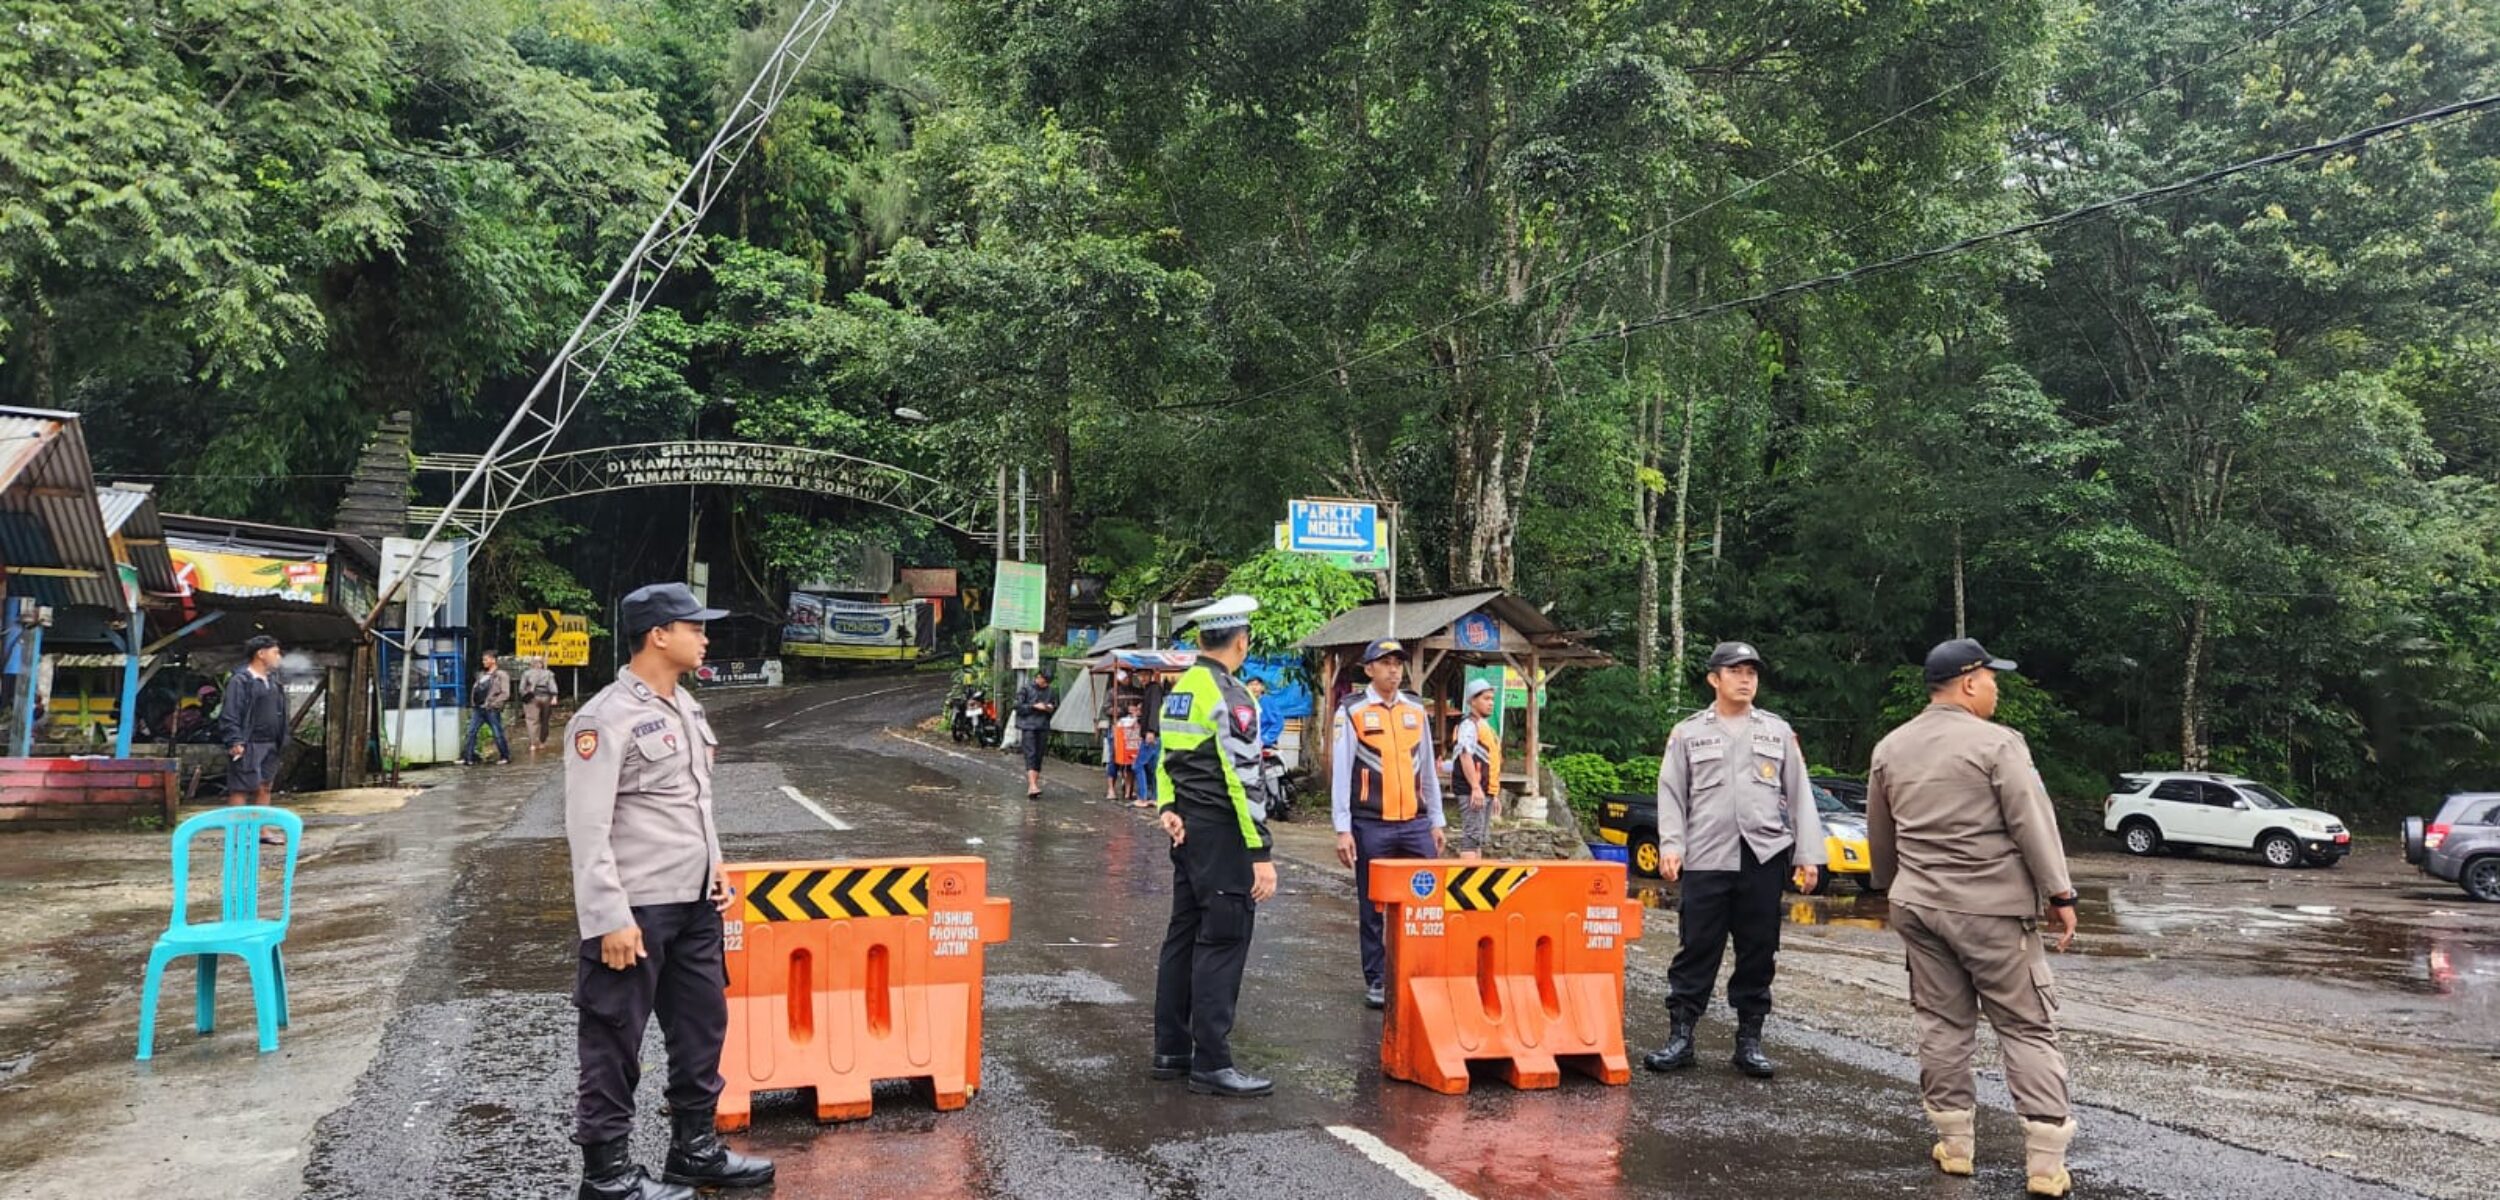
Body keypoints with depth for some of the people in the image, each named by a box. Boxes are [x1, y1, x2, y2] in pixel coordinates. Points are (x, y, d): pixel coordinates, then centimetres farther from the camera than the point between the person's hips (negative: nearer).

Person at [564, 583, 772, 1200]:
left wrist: (715, 867, 15)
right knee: (615, 1043, 4)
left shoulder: (686, 707, 11)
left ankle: (695, 1149, 31)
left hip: (694, 902, 9)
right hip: (636, 910, -9)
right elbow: (588, 829, -19)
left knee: (702, 1024, 17)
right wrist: (610, 918, -21)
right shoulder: (607, 718, -16)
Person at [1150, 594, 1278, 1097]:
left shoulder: (1180, 689, 12)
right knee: (1223, 943, -5)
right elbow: (1243, 778, -20)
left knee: (1183, 936, 14)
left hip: (1186, 830, 9)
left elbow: (1167, 758, 14)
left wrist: (1166, 808, -1)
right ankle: (1211, 1064, -3)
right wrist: (1261, 854, -19)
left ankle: (1171, 1051, 22)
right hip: (1222, 835, -9)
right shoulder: (1230, 696, -16)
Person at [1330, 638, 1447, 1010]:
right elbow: (1340, 772, -3)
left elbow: (1427, 768, 16)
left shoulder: (1416, 710, 12)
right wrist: (1343, 829, -8)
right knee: (1373, 907, 5)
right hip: (1371, 825, -3)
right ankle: (1377, 981, 15)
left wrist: (1436, 821, 14)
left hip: (1415, 823, 3)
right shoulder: (1352, 711, -1)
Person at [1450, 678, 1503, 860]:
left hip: (1486, 791, 10)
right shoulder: (1468, 725, -10)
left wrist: (1494, 793, 23)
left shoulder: (1486, 727, 21)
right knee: (1471, 837, -13)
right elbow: (1465, 757, -20)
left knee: (1481, 838, 13)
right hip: (1472, 791, -10)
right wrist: (1475, 787, -26)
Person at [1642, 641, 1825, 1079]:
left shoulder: (1779, 732, 12)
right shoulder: (1688, 733, 9)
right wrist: (1671, 845, -8)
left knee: (1758, 953, 6)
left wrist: (1807, 854, 3)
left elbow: (1799, 796, 10)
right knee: (1696, 951, -1)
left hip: (1764, 859, 2)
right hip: (1705, 860, -2)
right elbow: (1671, 795, 5)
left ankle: (1749, 1041, 16)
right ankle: (1680, 1036, 6)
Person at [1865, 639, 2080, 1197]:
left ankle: (1954, 1143, 15)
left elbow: (1880, 837, 16)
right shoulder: (1996, 743, -11)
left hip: (1918, 906, 5)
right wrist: (2060, 895, -6)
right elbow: (2034, 825, -12)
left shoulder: (1889, 749, 8)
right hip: (1992, 910, -5)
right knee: (2028, 1029, 2)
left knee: (1942, 1022, 12)